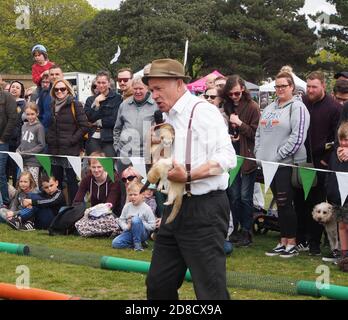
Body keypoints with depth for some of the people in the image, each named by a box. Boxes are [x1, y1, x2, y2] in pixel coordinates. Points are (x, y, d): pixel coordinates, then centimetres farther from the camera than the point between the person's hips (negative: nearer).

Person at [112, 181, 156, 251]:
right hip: (129, 232, 4)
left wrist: (140, 224, -18)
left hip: (143, 234, -4)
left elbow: (152, 226, -10)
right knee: (115, 243, -21)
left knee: (135, 219, -35)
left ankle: (137, 243, -21)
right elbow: (121, 220, 6)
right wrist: (126, 227, -13)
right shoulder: (127, 207, 3)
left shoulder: (146, 208, -10)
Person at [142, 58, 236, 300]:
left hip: (204, 209, -9)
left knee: (210, 289, -7)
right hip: (175, 208, 9)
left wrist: (188, 176, -25)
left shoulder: (202, 111, -11)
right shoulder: (170, 118, 15)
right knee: (158, 285, 13)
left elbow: (227, 158, -20)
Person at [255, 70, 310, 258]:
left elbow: (297, 137, -16)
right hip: (268, 163, 7)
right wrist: (258, 152, 8)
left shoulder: (297, 108, -8)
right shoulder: (270, 108, 17)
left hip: (287, 163, -7)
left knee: (285, 203, -6)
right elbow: (259, 132, 22)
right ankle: (283, 243, 17)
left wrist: (278, 155, -16)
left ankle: (292, 244, 3)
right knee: (279, 203, 11)